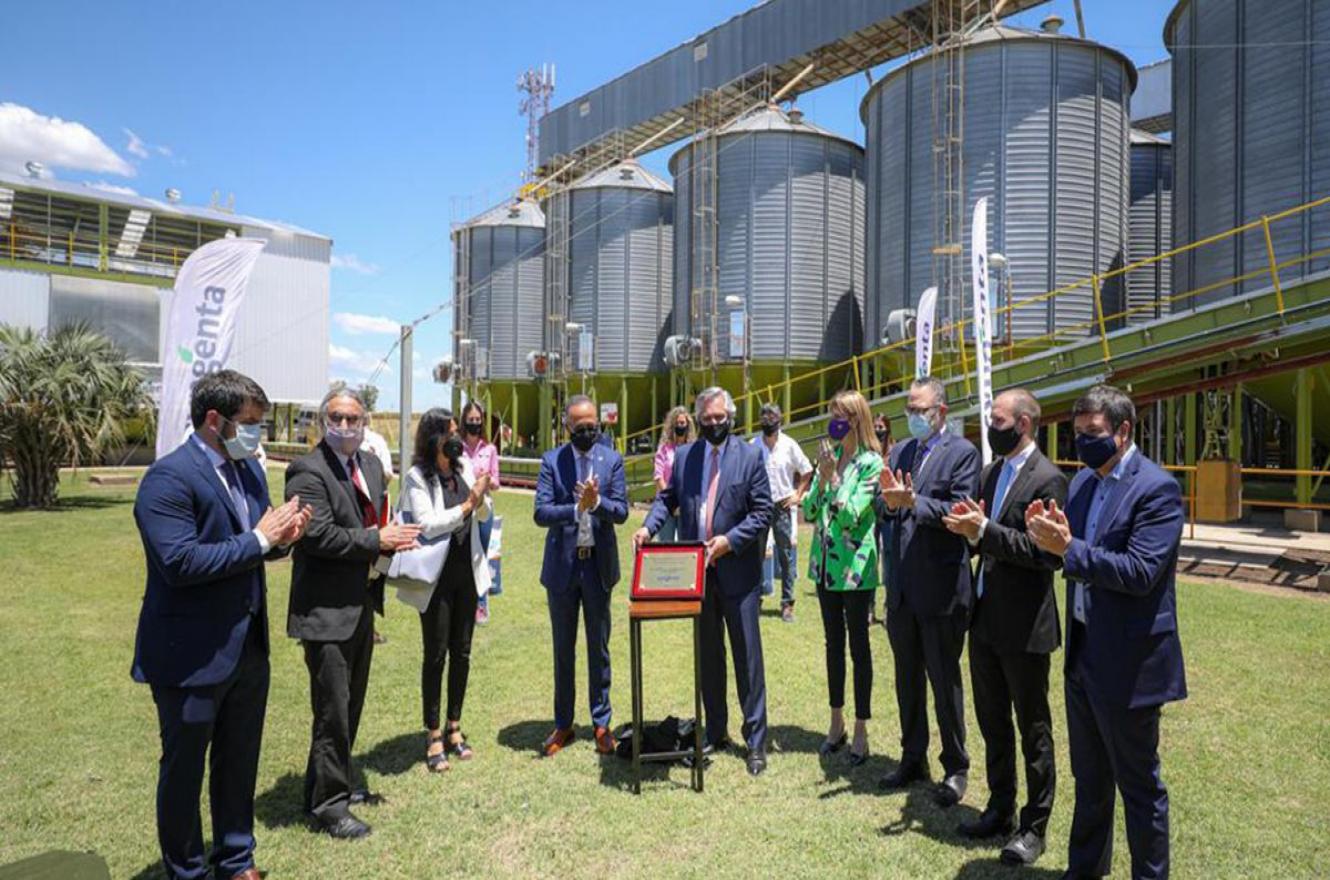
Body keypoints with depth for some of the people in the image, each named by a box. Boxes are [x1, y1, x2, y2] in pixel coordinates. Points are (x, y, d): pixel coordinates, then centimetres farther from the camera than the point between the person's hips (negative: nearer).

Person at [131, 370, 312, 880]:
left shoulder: (248, 469, 7)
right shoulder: (169, 478, -18)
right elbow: (180, 562, -27)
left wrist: (281, 538, -8)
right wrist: (258, 540, -21)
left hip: (249, 646, 7)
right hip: (191, 654, -7)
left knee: (239, 763, 20)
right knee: (184, 769, 14)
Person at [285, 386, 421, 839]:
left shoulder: (370, 463, 9)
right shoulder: (308, 471, -16)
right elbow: (319, 537, -23)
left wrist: (390, 538, -2)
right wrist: (378, 540, -19)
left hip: (361, 603, 8)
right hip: (326, 610, -8)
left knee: (350, 704, 20)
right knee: (333, 710, 2)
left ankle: (331, 785, 38)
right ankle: (328, 804, 20)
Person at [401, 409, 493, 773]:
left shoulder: (464, 467, 1)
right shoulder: (417, 477, -11)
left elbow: (485, 516, 8)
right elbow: (428, 525, -20)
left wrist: (482, 496, -12)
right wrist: (468, 503, -19)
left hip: (468, 573, 5)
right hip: (436, 577, -5)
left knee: (461, 652, 13)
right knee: (435, 655, 5)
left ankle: (454, 728, 28)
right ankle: (433, 735, 19)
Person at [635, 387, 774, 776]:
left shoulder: (750, 457, -4)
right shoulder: (684, 456, 7)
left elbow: (762, 511, -6)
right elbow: (667, 498, 12)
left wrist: (730, 540, -17)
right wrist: (649, 525, -6)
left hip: (737, 572, -3)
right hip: (698, 572, 4)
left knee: (747, 655, 4)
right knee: (708, 655, 15)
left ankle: (755, 740, 16)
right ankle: (715, 732, 29)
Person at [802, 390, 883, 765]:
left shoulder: (871, 463, -10)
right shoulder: (827, 457, 6)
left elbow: (851, 516, -17)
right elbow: (809, 513, 3)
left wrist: (832, 478, -19)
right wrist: (821, 480, -11)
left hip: (855, 568, -6)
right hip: (825, 565, 6)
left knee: (858, 646, 5)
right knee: (833, 644, 15)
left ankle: (861, 729, 17)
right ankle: (836, 721, 29)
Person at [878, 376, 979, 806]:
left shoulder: (962, 453, -7)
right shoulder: (900, 451, 11)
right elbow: (889, 510, 8)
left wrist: (913, 502, -28)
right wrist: (891, 501, -14)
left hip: (941, 586, -6)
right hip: (902, 585, 6)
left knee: (944, 679, 7)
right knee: (907, 677, 17)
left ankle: (955, 767, 25)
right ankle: (913, 758, 33)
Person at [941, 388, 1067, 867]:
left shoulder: (1047, 479, -16)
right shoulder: (990, 472, 9)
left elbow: (1048, 553, -22)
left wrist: (985, 531, -26)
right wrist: (969, 529, -7)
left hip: (1023, 626, -8)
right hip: (985, 618, 8)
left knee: (1033, 729, 10)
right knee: (992, 723, 20)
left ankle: (1034, 826, 26)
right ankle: (1000, 810, 37)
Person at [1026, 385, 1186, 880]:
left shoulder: (1156, 488, -16)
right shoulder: (1081, 482, 8)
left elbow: (1141, 573, -24)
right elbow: (1076, 558, 7)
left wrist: (1068, 548, -26)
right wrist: (1050, 538, -13)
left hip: (1127, 662, -8)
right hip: (1082, 653, 8)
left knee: (1138, 784, 9)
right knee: (1089, 778, 22)